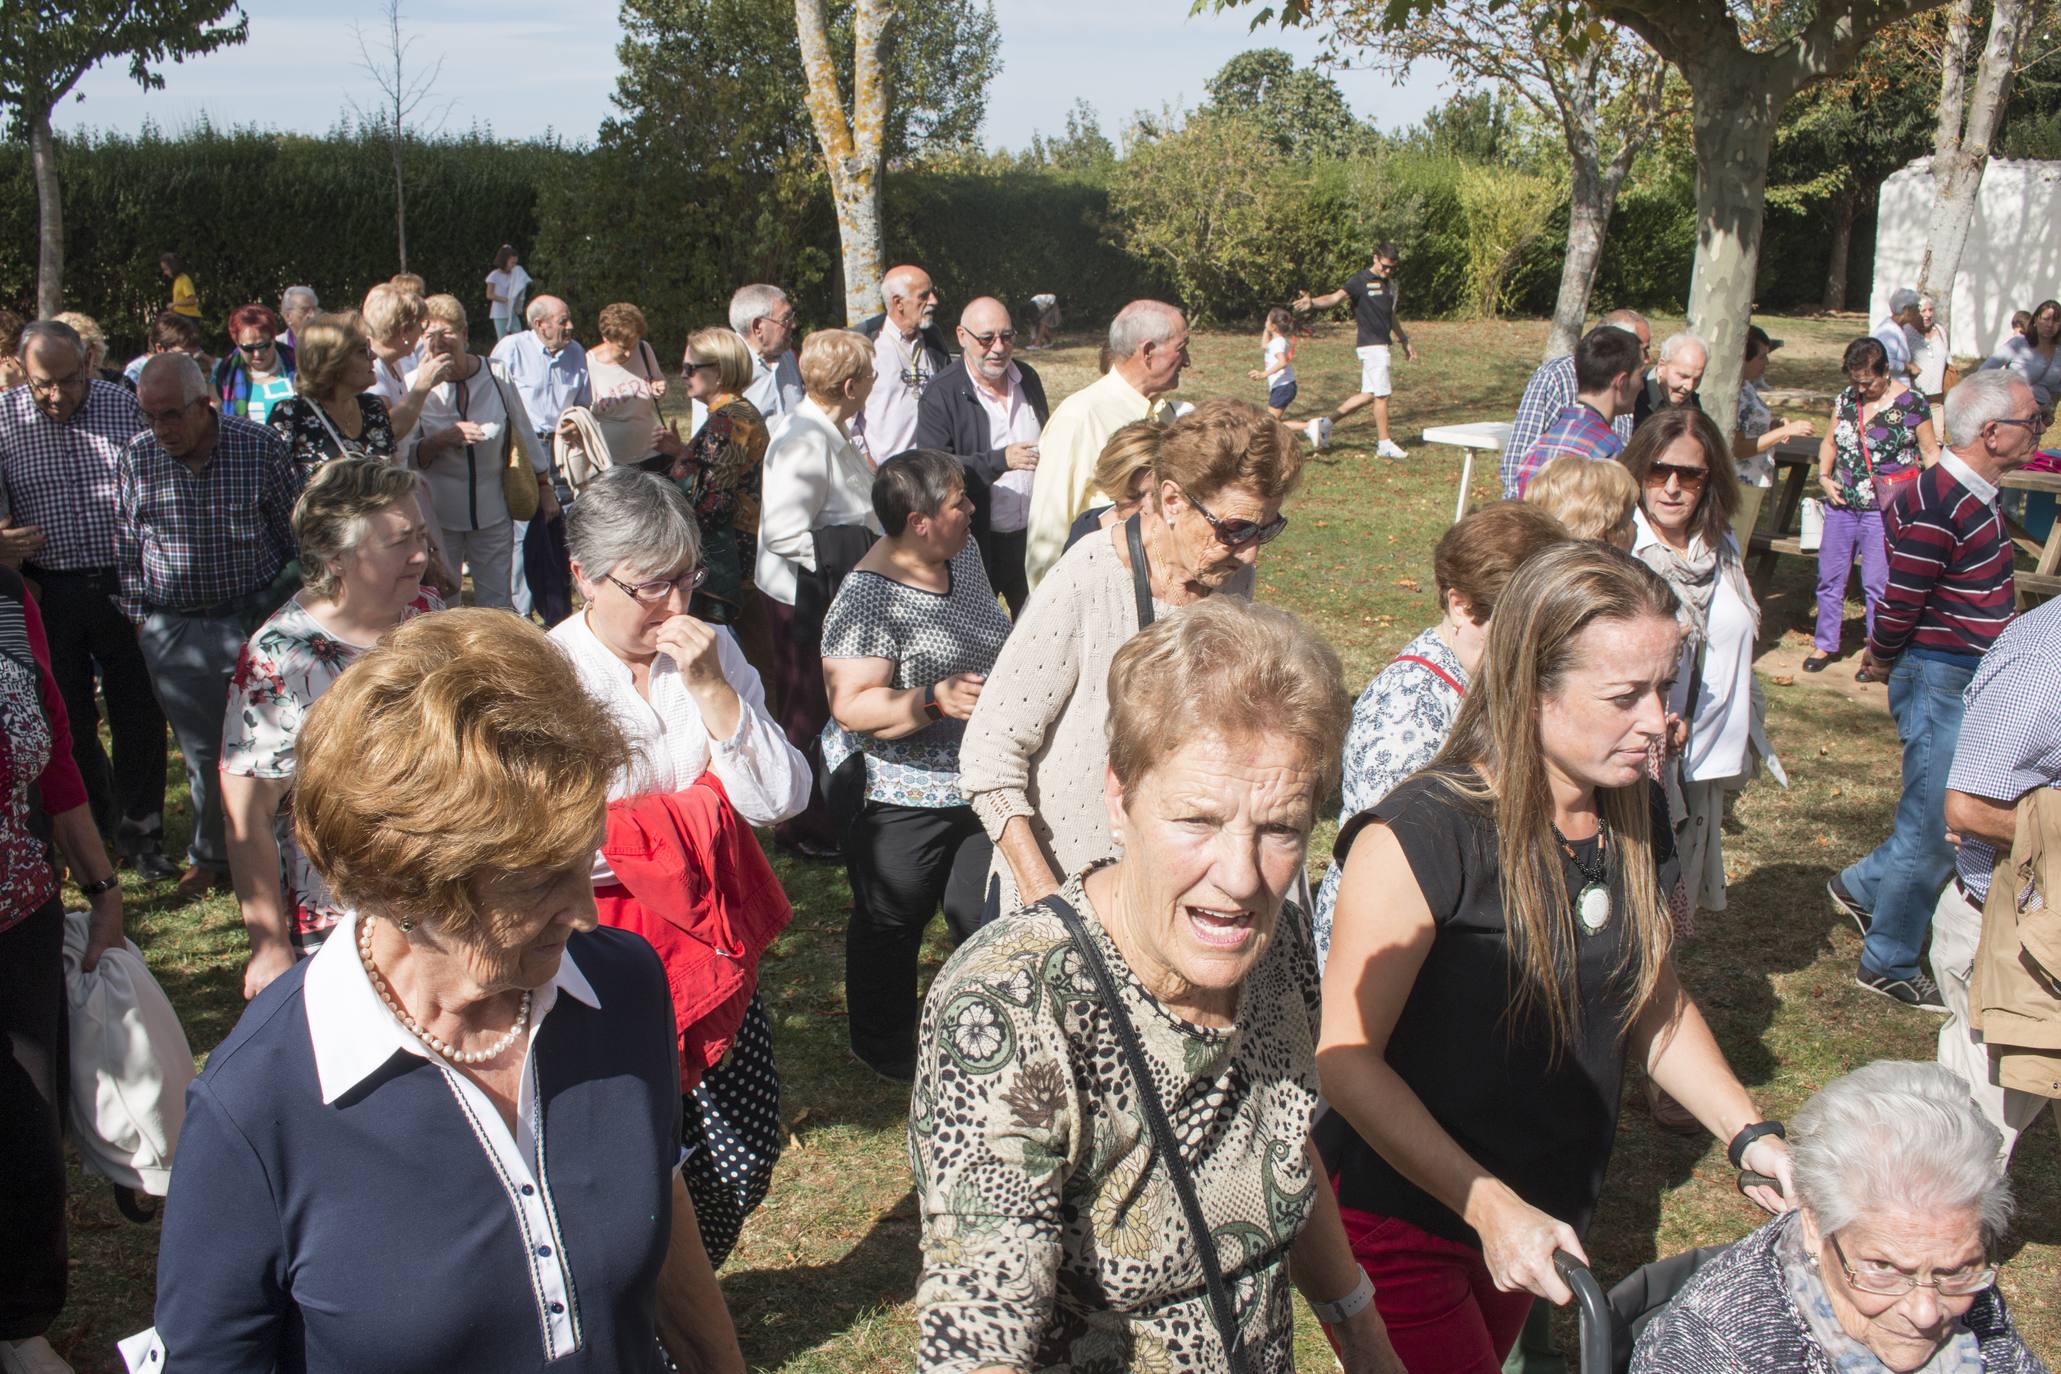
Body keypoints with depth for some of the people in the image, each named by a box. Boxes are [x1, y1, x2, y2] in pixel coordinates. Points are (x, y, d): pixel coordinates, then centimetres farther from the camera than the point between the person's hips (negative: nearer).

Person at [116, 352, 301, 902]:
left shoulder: (260, 448, -7)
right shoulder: (136, 458, -1)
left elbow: (295, 532, 2)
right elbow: (126, 546, 10)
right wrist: (137, 618, 10)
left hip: (256, 618, -2)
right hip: (174, 630, 2)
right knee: (202, 753, 10)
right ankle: (211, 857, 27)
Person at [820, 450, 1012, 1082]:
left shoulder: (962, 553, 2)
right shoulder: (870, 597, -23)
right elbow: (850, 705, -28)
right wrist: (935, 700, -36)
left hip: (979, 783, 7)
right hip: (899, 795, -7)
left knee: (986, 912, 11)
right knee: (892, 923, 12)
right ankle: (886, 1049, 32)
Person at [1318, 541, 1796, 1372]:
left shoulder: (1637, 820, -4)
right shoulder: (1421, 838, -26)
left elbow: (1652, 997, 10)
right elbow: (1347, 1058, -24)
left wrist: (1747, 1134, -1)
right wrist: (1490, 1208, -27)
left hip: (1543, 1215, 7)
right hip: (1403, 1222, -7)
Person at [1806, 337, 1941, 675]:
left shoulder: (1911, 402, -8)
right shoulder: (1846, 398, 5)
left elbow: (1931, 452, -2)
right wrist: (1824, 477, 1)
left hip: (1884, 509, -5)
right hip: (1841, 504, 5)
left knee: (1877, 584, 0)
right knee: (1830, 577, 11)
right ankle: (1826, 644, 25)